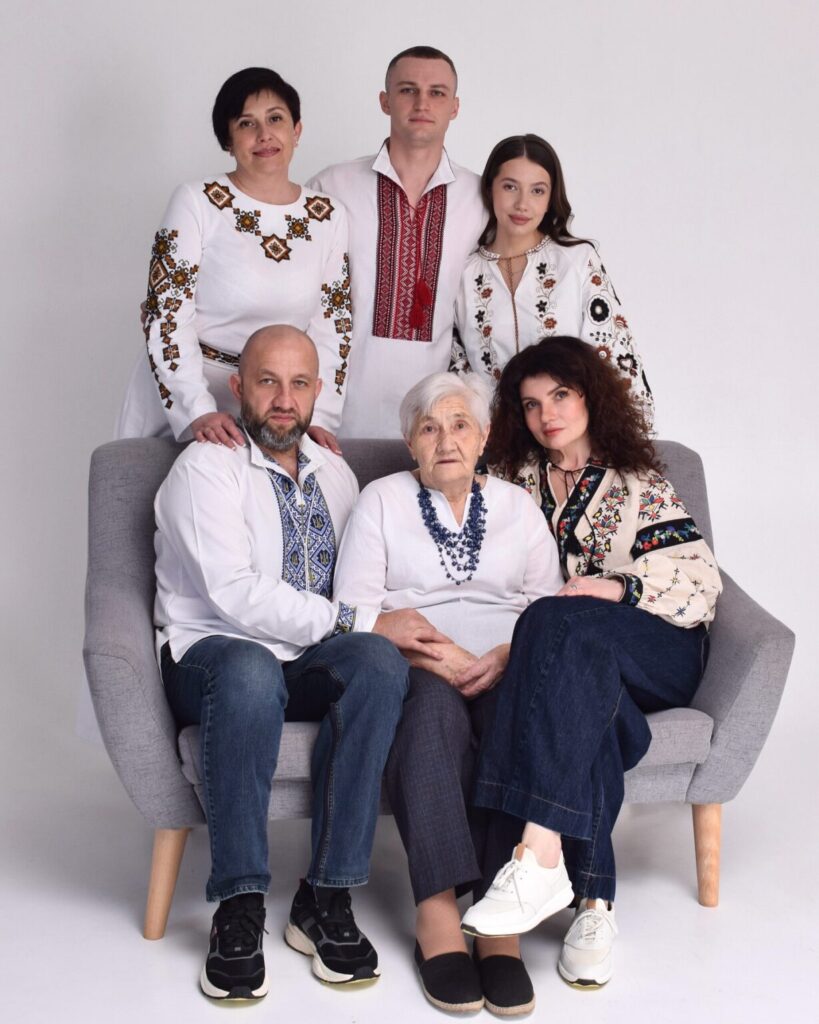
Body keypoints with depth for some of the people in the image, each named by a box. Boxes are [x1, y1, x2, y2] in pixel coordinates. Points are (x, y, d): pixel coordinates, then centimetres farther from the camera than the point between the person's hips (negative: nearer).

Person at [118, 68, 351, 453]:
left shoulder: (328, 216, 3)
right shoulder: (196, 202, -8)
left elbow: (332, 325, 5)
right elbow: (166, 316, -11)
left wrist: (319, 417, -6)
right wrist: (199, 412, -22)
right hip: (177, 407, -3)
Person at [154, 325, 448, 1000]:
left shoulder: (335, 474, 16)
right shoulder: (207, 468, -6)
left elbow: (358, 588, 15)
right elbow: (236, 594, -19)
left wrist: (382, 635, -9)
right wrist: (362, 622, -21)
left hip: (310, 664, 5)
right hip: (210, 657, -4)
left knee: (380, 660, -29)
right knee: (249, 668, -40)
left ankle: (326, 899, -24)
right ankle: (239, 907, -27)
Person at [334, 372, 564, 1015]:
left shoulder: (518, 507, 19)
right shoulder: (382, 500, 13)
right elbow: (354, 609, 1)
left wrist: (509, 655, -12)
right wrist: (426, 651, -15)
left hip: (507, 670, 2)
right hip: (414, 668, -1)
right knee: (435, 709, -37)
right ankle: (437, 913, -41)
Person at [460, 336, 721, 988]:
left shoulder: (640, 485, 13)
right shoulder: (515, 481, 21)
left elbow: (700, 582, 2)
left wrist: (617, 587, -14)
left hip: (660, 654, -2)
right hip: (576, 662, 2)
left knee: (558, 624, -36)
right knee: (586, 692, -37)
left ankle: (541, 857, -49)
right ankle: (594, 903, -43)